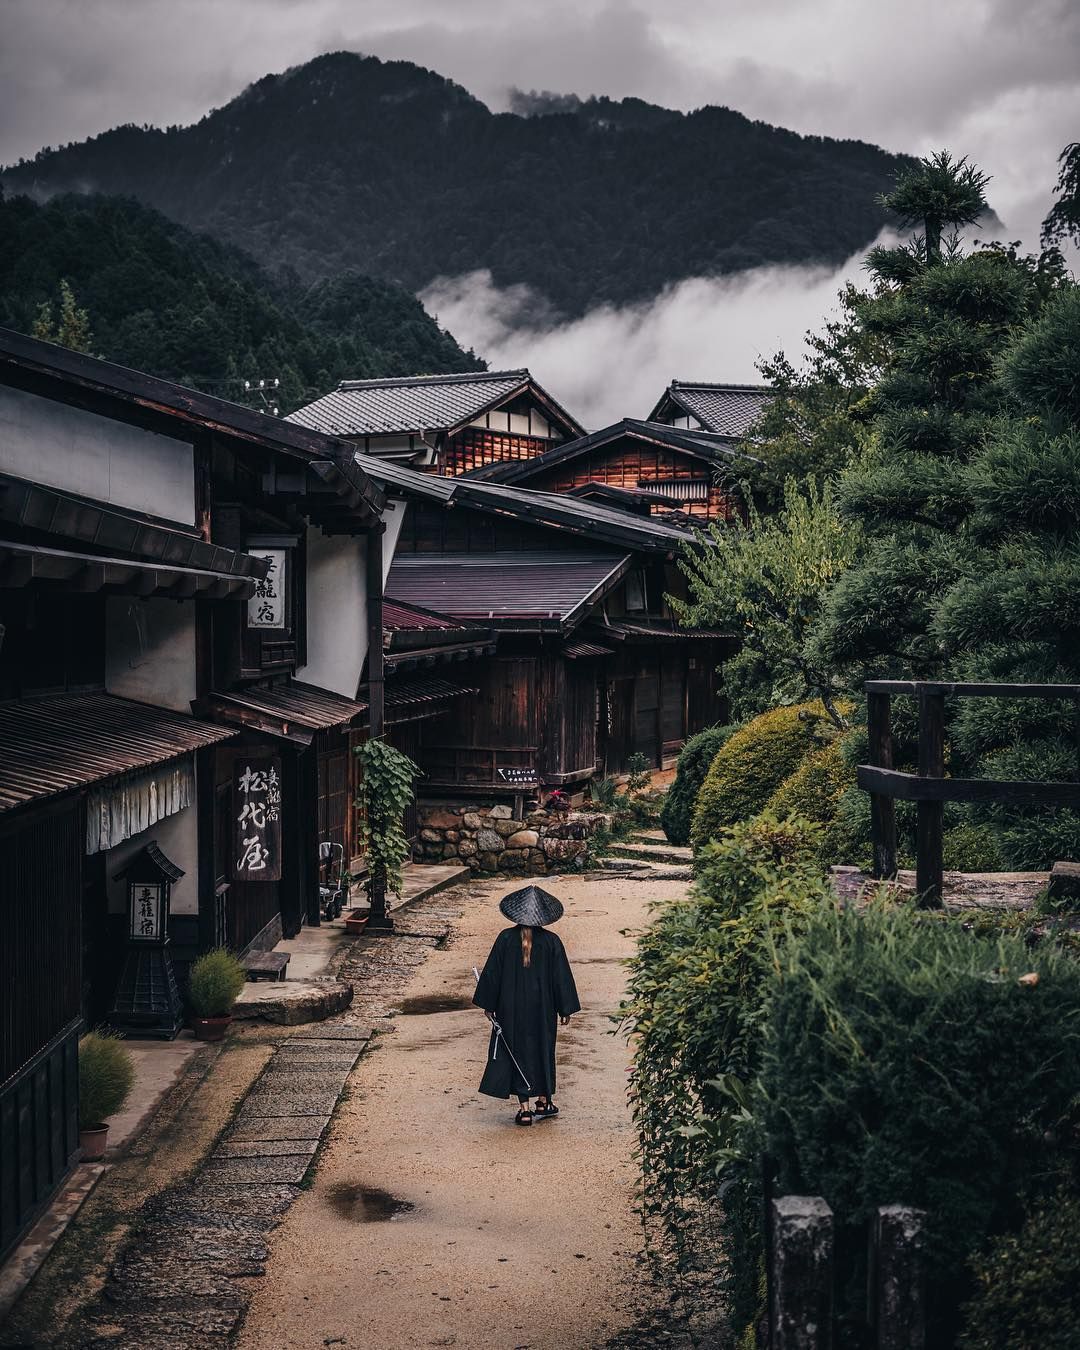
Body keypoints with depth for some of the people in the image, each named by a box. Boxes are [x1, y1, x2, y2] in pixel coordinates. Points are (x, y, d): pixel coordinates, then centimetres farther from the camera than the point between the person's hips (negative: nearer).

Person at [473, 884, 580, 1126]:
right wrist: (565, 1009, 5)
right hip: (542, 1008, 1)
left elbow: (492, 972, -5)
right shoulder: (551, 941, -8)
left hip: (511, 1008, -1)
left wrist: (488, 1005, 4)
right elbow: (561, 976, -4)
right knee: (542, 1051, 18)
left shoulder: (506, 938, -9)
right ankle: (544, 1101, 27)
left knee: (516, 1053, 6)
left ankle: (524, 1108, 4)